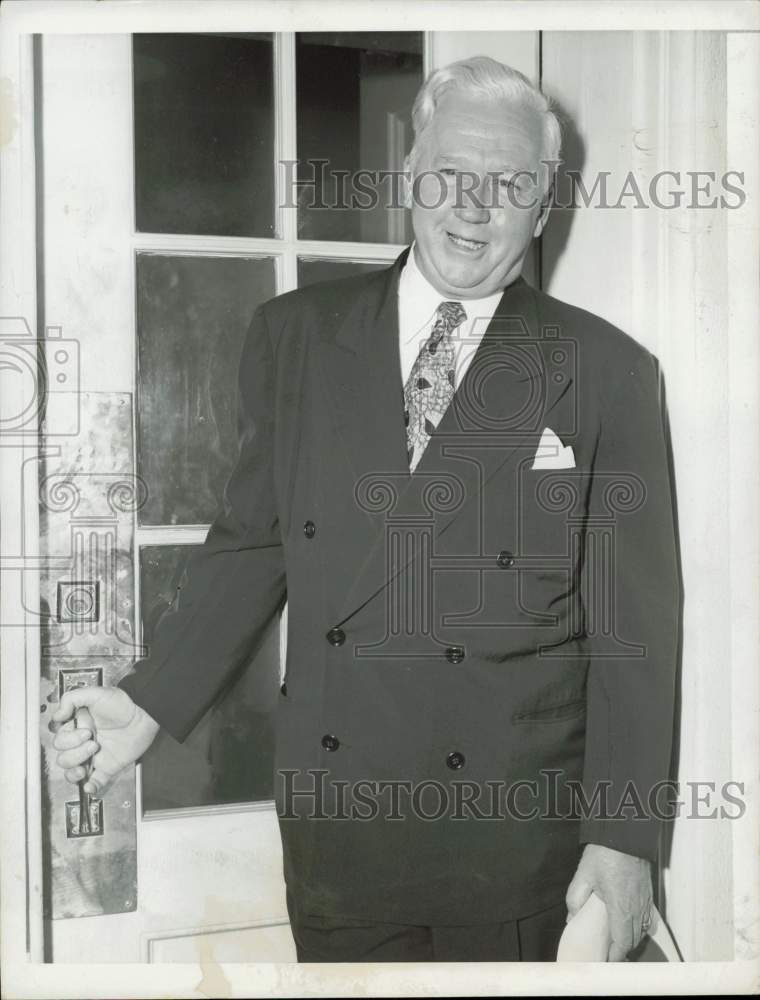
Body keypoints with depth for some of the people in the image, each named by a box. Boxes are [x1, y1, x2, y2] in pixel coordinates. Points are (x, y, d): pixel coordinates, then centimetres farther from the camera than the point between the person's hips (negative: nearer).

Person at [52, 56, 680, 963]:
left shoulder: (606, 371, -4)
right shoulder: (294, 335, 3)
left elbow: (633, 622, -4)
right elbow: (252, 542, 8)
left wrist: (623, 840, -7)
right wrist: (150, 702, 0)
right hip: (337, 829, 2)